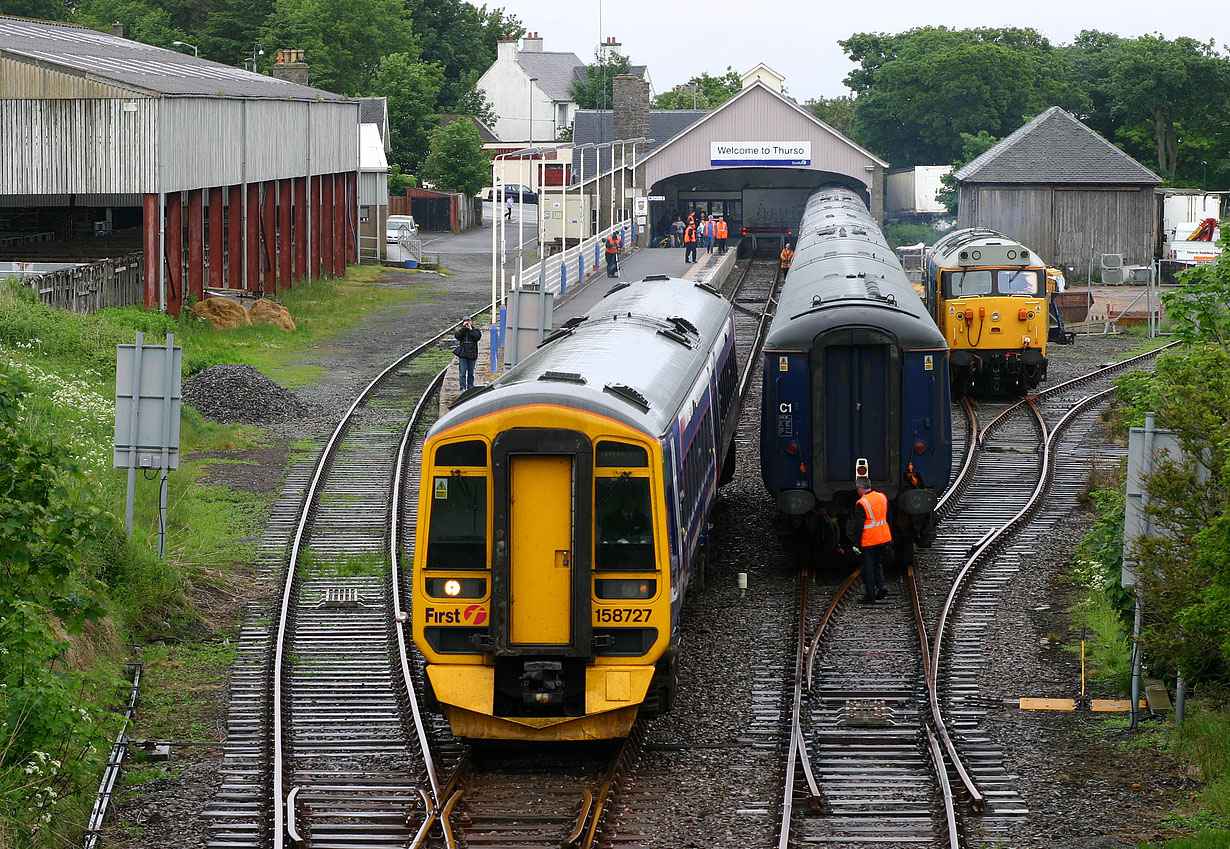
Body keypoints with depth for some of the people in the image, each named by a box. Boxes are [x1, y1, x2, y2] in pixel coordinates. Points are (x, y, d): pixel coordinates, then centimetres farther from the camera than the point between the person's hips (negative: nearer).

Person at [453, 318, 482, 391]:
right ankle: (463, 387, -7)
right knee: (462, 372, -7)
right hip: (463, 355, -1)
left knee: (471, 373, 8)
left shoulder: (475, 330, 7)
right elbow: (457, 336, -12)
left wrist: (471, 330, -10)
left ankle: (470, 387, 16)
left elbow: (478, 337, -12)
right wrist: (464, 327, -11)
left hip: (472, 354, 1)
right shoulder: (461, 330, 8)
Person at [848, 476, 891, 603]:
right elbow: (888, 518, 12)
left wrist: (857, 543, -9)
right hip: (883, 538, 6)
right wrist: (889, 538, 19)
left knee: (868, 568, 4)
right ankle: (881, 585, 4)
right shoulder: (882, 497, 4)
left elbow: (858, 526, -16)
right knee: (878, 564, 21)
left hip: (868, 541, -6)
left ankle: (870, 595, 8)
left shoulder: (861, 503, -17)